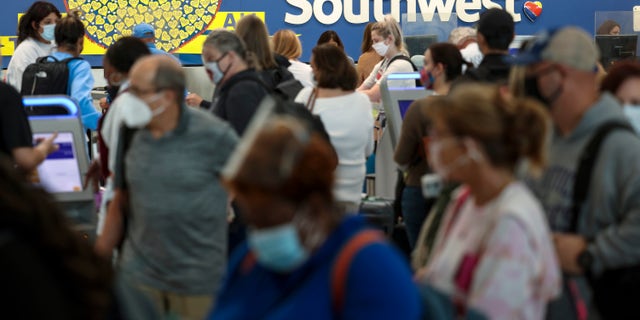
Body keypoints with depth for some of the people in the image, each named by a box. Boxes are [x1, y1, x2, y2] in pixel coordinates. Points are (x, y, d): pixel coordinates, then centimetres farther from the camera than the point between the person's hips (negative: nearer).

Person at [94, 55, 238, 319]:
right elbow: (121, 202, 12)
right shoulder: (130, 135, 2)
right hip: (138, 276, 3)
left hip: (200, 280, -3)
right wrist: (98, 262, 11)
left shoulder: (213, 136, -10)